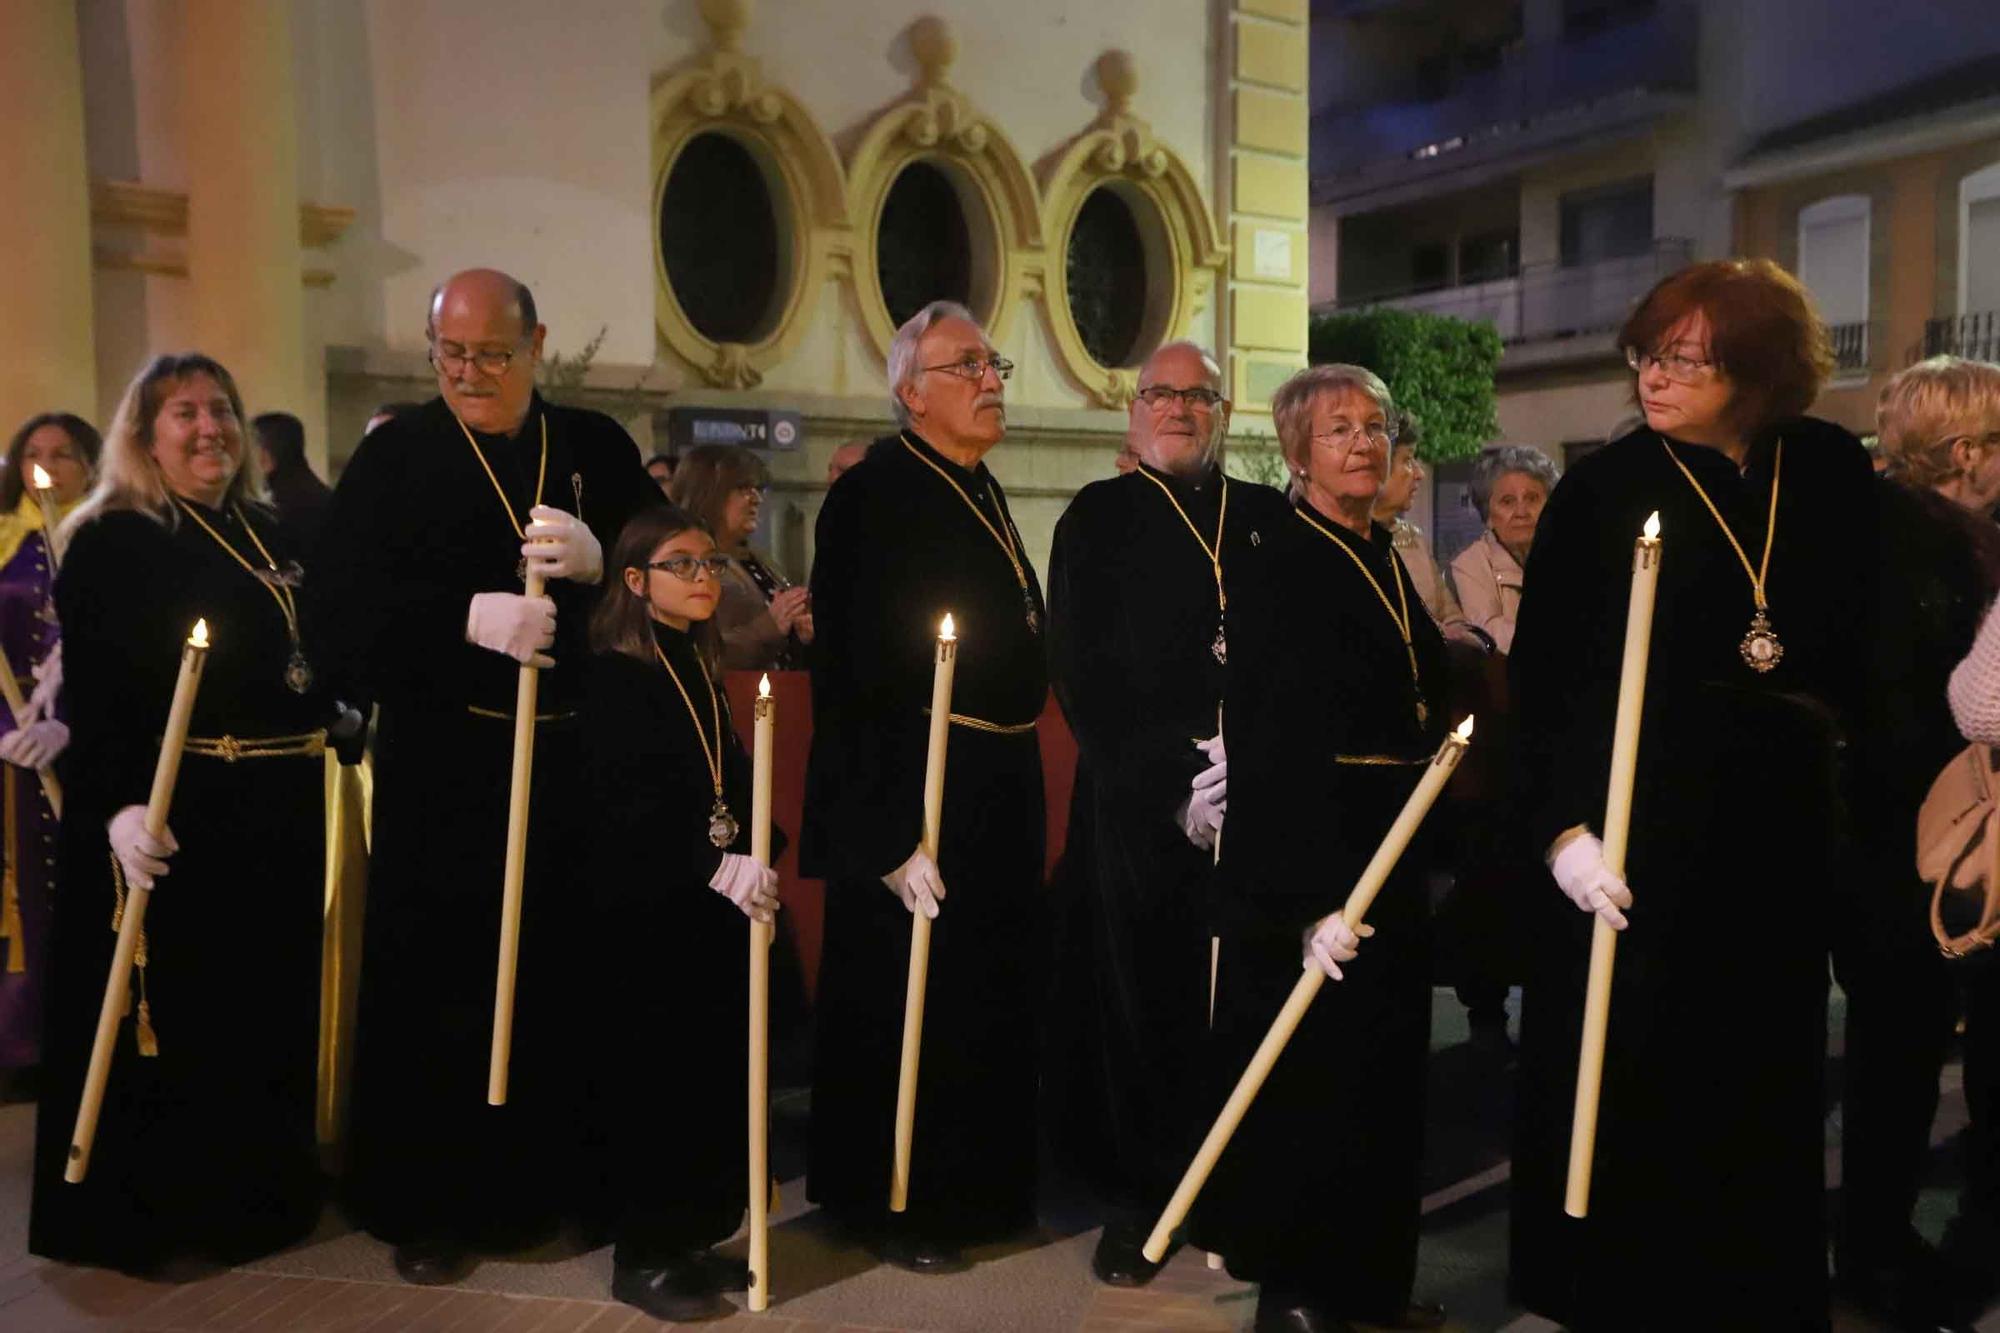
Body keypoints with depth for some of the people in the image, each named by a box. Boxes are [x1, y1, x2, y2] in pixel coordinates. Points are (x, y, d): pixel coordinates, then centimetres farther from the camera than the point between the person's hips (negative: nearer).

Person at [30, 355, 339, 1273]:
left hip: (281, 807, 7)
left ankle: (262, 1192, 31)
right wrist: (118, 808, -27)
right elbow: (93, 697, -15)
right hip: (177, 813, -6)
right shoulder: (111, 543, -6)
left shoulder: (270, 533, 14)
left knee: (270, 1007, 15)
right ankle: (150, 1215, 19)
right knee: (173, 1011, 3)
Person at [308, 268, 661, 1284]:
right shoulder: (395, 457, 2)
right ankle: (423, 1203, 21)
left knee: (558, 979, 9)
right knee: (431, 987, 4)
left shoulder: (598, 450, 8)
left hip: (578, 760, 2)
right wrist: (466, 618, -21)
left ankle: (538, 1181, 28)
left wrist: (599, 561, -16)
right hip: (441, 765, -2)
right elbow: (341, 606, -7)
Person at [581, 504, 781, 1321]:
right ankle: (643, 1258, 15)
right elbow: (625, 807, -19)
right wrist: (714, 867, -25)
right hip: (646, 913, -7)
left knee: (714, 1074, 10)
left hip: (712, 906, 7)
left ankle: (692, 1239, 24)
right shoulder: (614, 674, -9)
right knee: (653, 1079, 1)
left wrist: (752, 863, 0)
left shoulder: (701, 670, 13)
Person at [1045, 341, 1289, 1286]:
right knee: (1139, 1002, 3)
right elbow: (1081, 672, -2)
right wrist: (1169, 784, -10)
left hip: (1257, 801, 2)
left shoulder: (1270, 518, 14)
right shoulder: (1099, 518, 7)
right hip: (1140, 806, -1)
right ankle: (1138, 1199, 18)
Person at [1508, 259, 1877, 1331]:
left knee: (1766, 1071, 11)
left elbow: (1872, 641, 14)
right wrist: (1562, 828, -14)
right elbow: (1540, 680, -7)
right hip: (1635, 823, -3)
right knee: (1623, 1073, 4)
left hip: (1782, 829, 3)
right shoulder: (1600, 490, -6)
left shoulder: (1834, 474, 3)